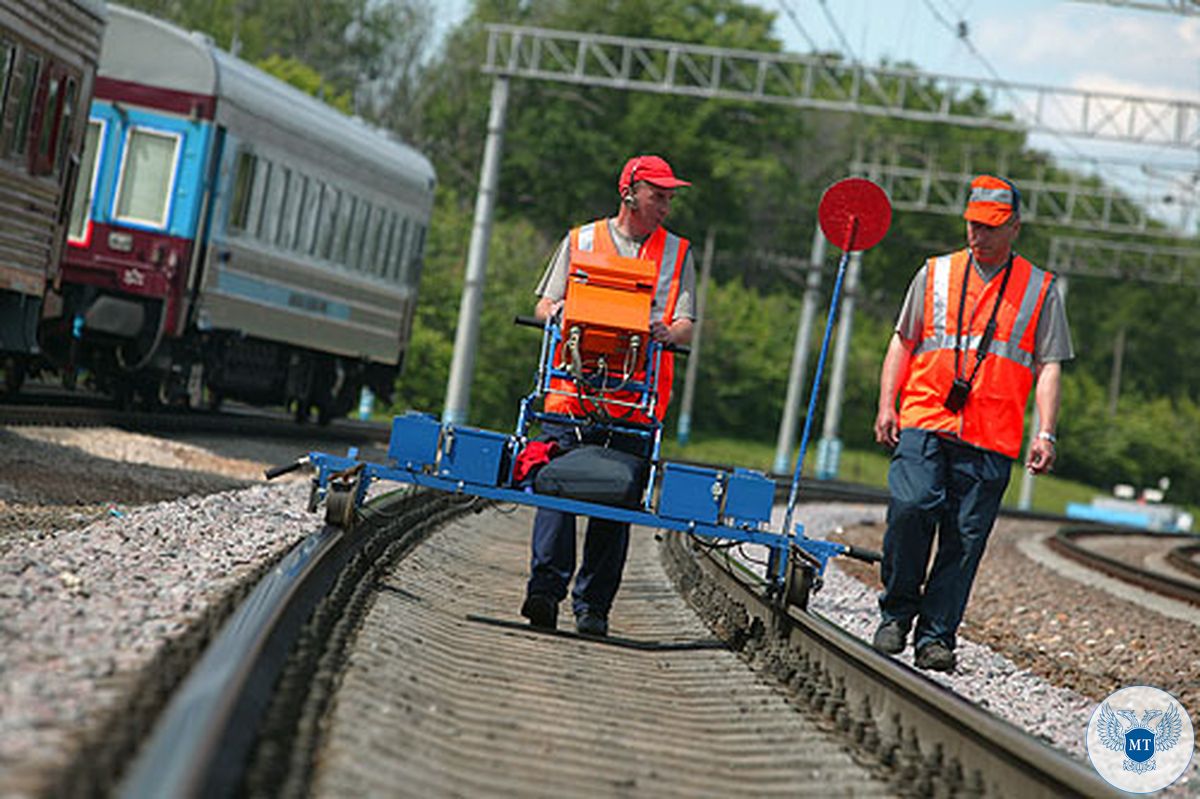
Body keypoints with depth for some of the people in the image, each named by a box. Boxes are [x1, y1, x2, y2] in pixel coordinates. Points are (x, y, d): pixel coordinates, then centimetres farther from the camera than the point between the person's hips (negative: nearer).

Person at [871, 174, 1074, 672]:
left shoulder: (1041, 290, 11)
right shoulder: (934, 274, 14)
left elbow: (1048, 367, 8)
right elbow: (902, 342, 17)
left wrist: (1045, 434, -3)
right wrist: (886, 406, 5)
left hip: (991, 440, 0)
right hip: (923, 424, 0)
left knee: (965, 537, -4)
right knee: (910, 508, -19)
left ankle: (936, 636, 5)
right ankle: (896, 613, -1)